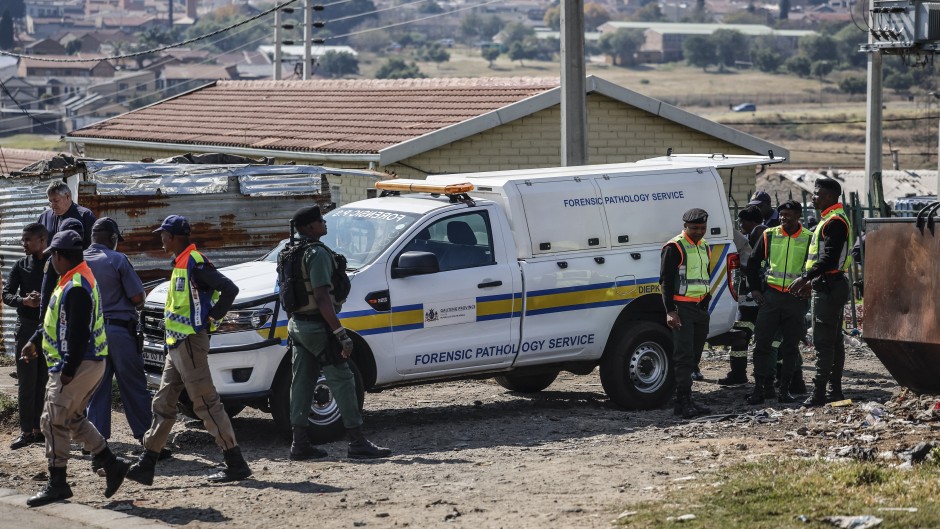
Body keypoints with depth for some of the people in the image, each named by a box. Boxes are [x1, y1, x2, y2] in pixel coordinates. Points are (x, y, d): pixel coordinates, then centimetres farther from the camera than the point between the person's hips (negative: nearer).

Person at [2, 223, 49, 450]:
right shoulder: (21, 266, 6)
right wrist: (24, 300, -19)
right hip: (27, 327, 1)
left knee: (45, 382, 3)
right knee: (26, 382, -2)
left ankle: (38, 430, 10)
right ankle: (26, 431, 1)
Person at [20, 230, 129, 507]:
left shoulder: (75, 288, -20)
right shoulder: (75, 281, 14)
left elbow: (78, 334, -25)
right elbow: (57, 322, 26)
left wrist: (68, 370, -23)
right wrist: (35, 342, 27)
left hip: (81, 365, -11)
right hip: (91, 363, 11)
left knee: (54, 421, -5)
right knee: (72, 419, 18)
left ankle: (57, 484, 0)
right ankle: (111, 464, 17)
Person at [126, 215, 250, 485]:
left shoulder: (194, 263, -15)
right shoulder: (180, 264, 17)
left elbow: (229, 289, -22)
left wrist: (210, 318, -16)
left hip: (190, 342, -11)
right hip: (177, 344, 11)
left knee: (206, 403, -9)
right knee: (163, 403, 11)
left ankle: (236, 464, -6)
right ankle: (146, 465, 14)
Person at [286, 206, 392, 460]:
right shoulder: (317, 253, -17)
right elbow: (322, 298, -23)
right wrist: (342, 334, -24)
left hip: (297, 324, 9)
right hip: (318, 326, -9)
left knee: (302, 382, 10)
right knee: (342, 381, -6)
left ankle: (299, 443, 12)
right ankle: (357, 443, -6)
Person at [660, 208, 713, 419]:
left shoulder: (704, 247, 16)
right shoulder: (674, 248, -9)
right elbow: (665, 281, -13)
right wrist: (670, 311, -19)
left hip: (701, 307, 8)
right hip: (682, 308, -8)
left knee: (694, 356, 10)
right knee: (684, 356, -11)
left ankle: (685, 400, 15)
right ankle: (684, 402, -12)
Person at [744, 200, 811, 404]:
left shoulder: (808, 239, 0)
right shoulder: (769, 235, 4)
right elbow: (753, 263, 12)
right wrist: (755, 289, 5)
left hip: (796, 298, -1)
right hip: (770, 294, 1)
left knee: (791, 346, 4)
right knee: (762, 343, -4)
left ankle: (785, 389, 12)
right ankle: (760, 388, 2)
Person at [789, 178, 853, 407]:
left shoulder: (834, 221, -17)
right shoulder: (831, 219, 18)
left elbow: (829, 258, -24)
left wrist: (805, 278, -23)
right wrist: (811, 281, 22)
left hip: (829, 287, -11)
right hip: (832, 285, 11)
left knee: (823, 341, -11)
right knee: (834, 341, 13)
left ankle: (819, 392, -12)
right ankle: (835, 390, 18)